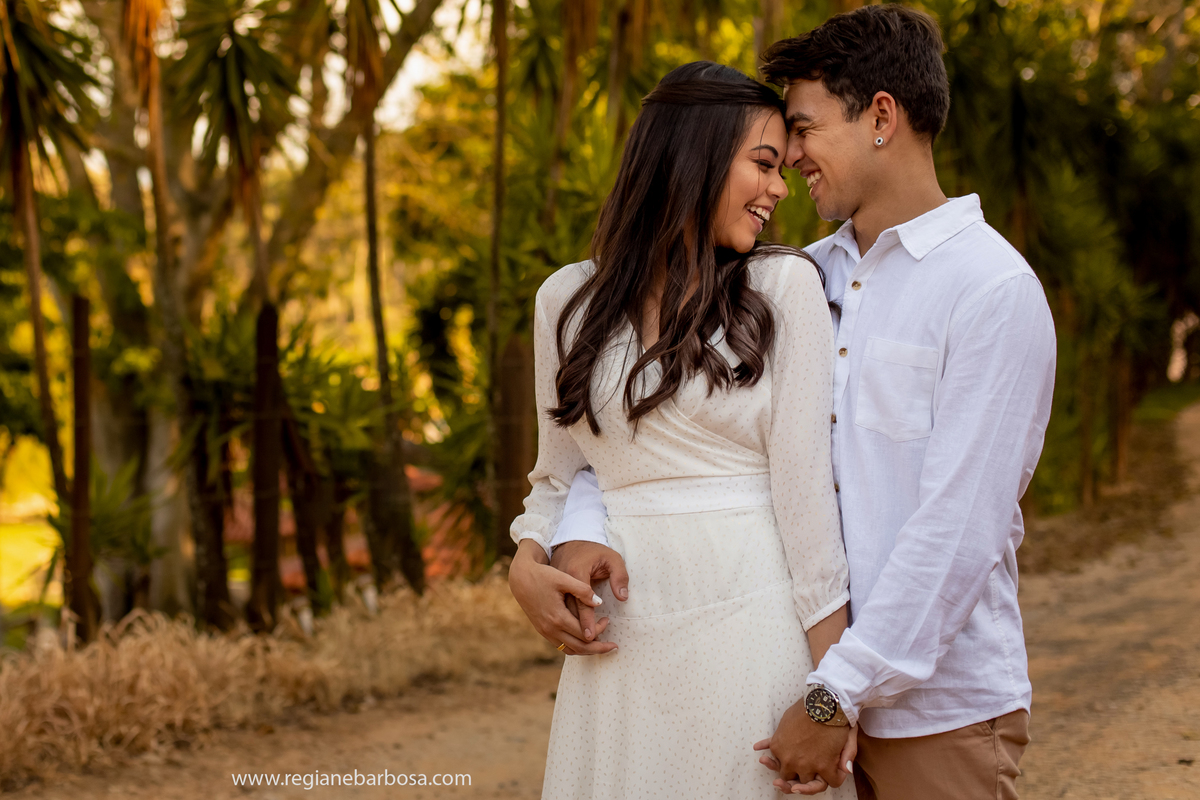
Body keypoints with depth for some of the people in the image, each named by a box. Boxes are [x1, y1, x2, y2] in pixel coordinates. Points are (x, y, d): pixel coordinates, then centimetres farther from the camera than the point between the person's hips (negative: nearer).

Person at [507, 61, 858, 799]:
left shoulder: (783, 285, 0)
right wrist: (528, 564, -5)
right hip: (621, 641, 2)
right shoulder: (569, 300, 7)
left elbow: (805, 481, -6)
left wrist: (833, 677, -10)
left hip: (754, 621, -2)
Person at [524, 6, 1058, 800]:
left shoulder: (993, 288, -11)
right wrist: (582, 525, -7)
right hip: (827, 681, 6)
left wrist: (839, 694, -18)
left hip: (939, 710, -6)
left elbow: (959, 528, -17)